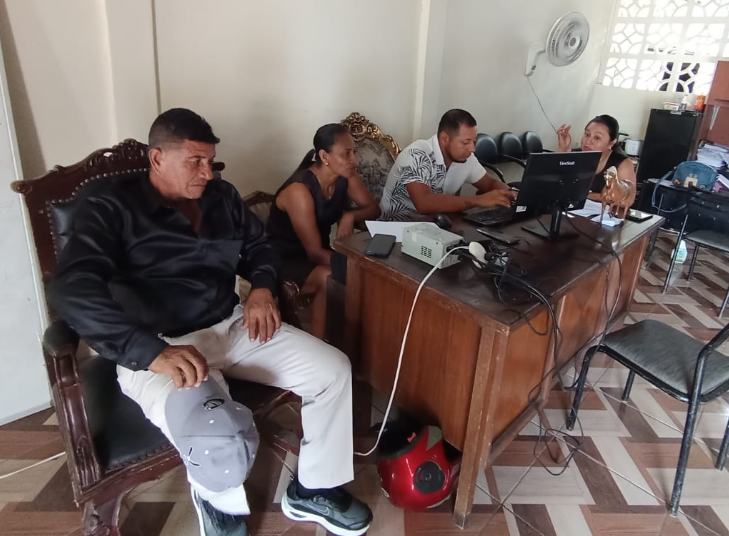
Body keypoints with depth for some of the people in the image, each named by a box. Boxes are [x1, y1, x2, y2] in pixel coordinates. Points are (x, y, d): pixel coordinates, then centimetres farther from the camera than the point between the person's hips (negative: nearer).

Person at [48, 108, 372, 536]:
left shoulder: (222, 196, 11)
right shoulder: (111, 208, -8)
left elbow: (260, 244, 24)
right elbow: (73, 290, -22)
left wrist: (263, 288, 1)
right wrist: (154, 351, -34)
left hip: (232, 326, 7)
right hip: (157, 345, -6)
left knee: (333, 371, -6)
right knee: (220, 440, -34)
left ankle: (314, 490, 15)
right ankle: (219, 499, 7)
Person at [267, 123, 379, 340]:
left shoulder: (346, 176, -9)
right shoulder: (299, 190, -29)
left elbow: (374, 208, 1)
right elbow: (315, 252, -28)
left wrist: (350, 216, -21)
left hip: (317, 252, 7)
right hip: (284, 259, -6)